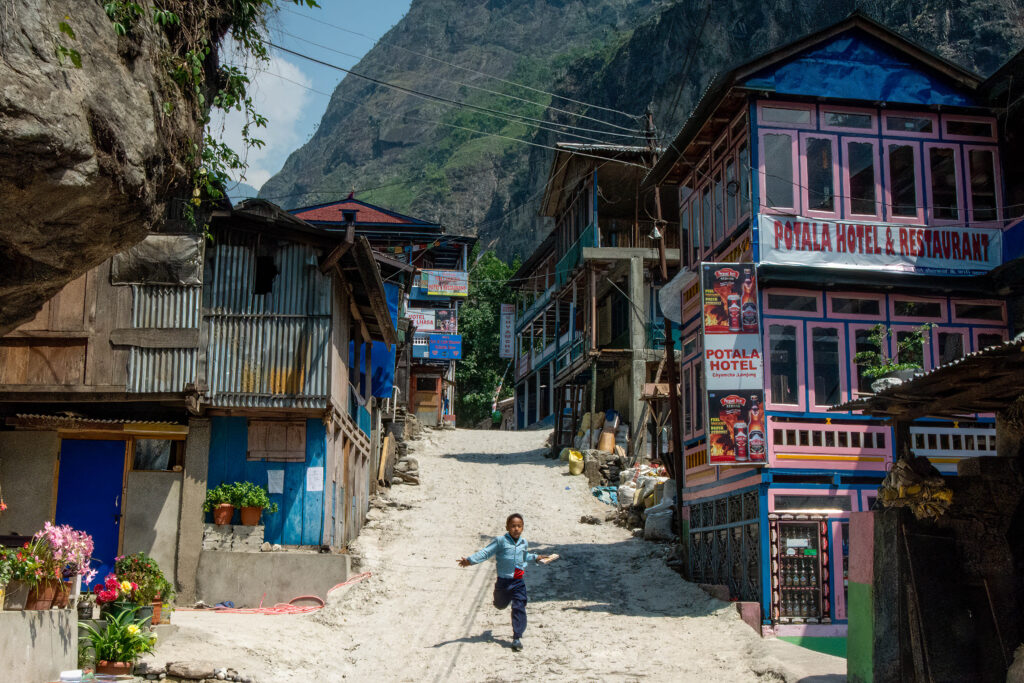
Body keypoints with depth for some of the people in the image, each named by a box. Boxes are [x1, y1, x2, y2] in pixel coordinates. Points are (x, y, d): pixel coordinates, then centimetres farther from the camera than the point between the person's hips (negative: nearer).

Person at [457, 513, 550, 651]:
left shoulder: (524, 543, 4)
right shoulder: (501, 541, -13)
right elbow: (486, 552, -17)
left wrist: (536, 557, 35)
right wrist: (470, 560, -28)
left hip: (519, 581, 2)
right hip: (504, 580, -2)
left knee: (519, 608, -8)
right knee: (501, 605, 20)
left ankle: (517, 637, -3)